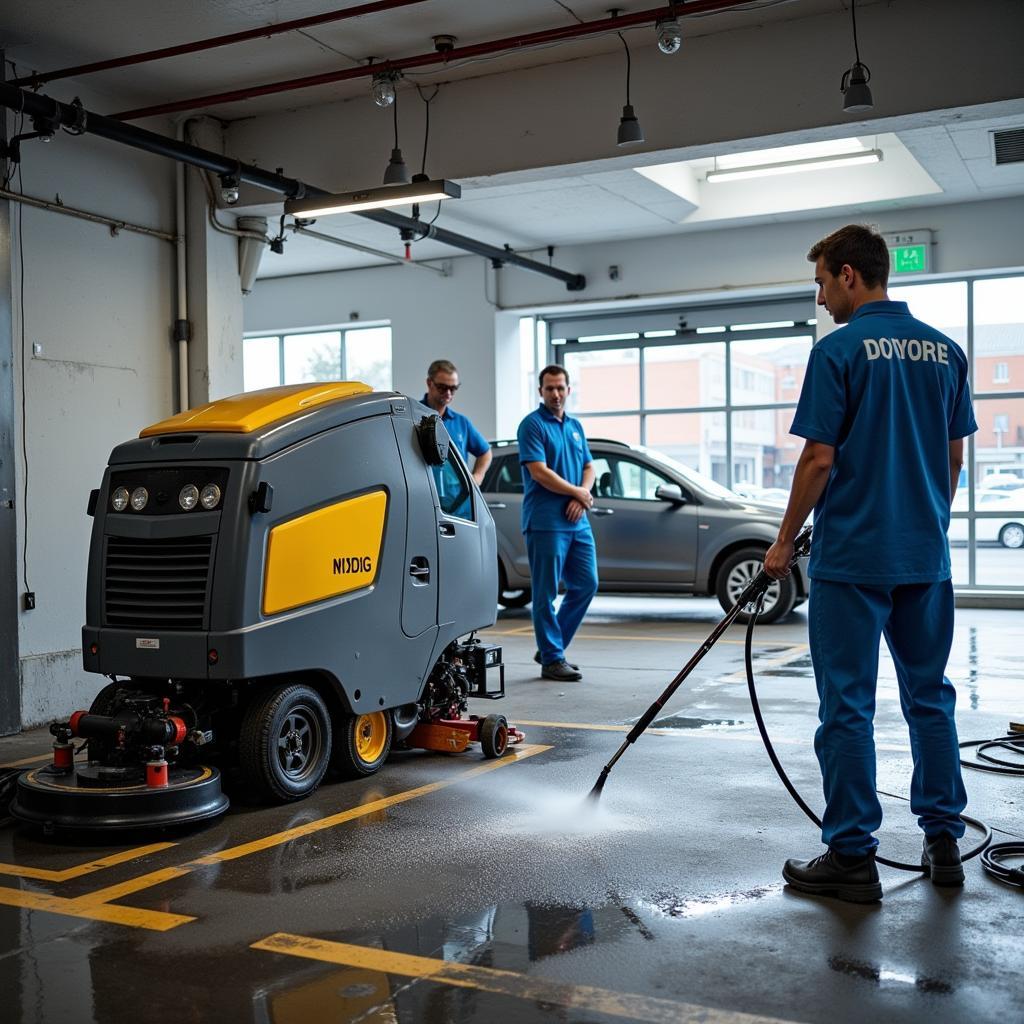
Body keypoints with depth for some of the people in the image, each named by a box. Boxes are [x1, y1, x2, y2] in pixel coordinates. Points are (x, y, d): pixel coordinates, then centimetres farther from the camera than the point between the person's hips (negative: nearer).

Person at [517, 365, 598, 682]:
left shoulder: (575, 426, 17)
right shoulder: (532, 425, -6)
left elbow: (588, 467, 16)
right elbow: (539, 472, -15)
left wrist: (580, 497, -3)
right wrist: (577, 492, -7)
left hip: (578, 522, 8)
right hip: (545, 522, -8)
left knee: (586, 584, 8)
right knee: (546, 593, -2)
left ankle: (551, 646, 21)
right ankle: (552, 659, 6)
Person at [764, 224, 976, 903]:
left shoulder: (840, 350, -11)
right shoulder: (946, 351, 8)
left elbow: (819, 459, -13)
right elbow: (955, 458, 12)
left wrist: (785, 541, -3)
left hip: (852, 558, -6)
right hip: (927, 556, 7)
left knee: (848, 705, 0)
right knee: (930, 695, 15)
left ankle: (852, 857, 6)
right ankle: (944, 842, 21)